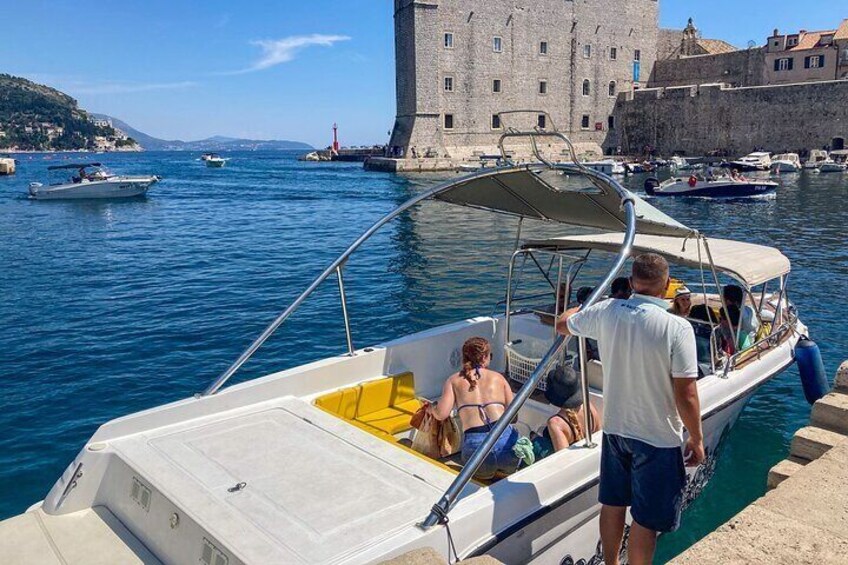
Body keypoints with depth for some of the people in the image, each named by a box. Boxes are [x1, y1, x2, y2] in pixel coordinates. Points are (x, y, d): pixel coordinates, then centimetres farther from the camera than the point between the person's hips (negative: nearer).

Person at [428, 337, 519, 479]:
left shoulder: (454, 380, 16)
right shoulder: (498, 377, 19)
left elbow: (442, 414, 4)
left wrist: (431, 408, 26)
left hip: (474, 444, -1)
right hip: (505, 438, 1)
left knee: (481, 474, 30)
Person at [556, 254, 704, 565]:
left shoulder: (606, 312, -8)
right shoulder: (677, 328, -21)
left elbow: (562, 324, 11)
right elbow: (686, 395, -19)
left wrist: (579, 308, 33)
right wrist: (697, 439, -5)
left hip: (614, 428, 5)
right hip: (658, 437, -5)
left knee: (613, 504, 22)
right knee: (646, 519, 10)